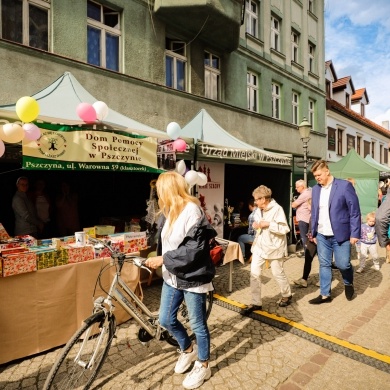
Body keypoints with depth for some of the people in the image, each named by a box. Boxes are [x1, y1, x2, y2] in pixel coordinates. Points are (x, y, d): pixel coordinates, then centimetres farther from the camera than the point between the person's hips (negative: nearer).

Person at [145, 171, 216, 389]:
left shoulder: (192, 211, -20)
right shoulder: (171, 211, 7)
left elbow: (194, 249, -26)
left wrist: (163, 259, -22)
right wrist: (160, 259, 7)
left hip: (192, 278, -8)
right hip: (172, 277, 9)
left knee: (197, 324, 10)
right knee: (166, 319, 18)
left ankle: (203, 366, 36)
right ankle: (187, 350, 45)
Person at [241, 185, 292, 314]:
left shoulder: (277, 209, -17)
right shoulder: (259, 210, 5)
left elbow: (284, 229, -20)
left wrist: (268, 224, -24)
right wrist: (256, 225, -1)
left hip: (273, 247, -6)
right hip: (259, 246, 6)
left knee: (277, 273, 11)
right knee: (254, 273, 0)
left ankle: (287, 295, 40)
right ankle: (256, 303, 13)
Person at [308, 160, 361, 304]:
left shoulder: (344, 185, -9)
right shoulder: (315, 189, 6)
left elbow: (355, 211, -8)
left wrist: (354, 233, -11)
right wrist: (313, 232, 11)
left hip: (340, 235, -4)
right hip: (322, 236, 5)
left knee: (343, 264, 2)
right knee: (324, 265, 10)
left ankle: (348, 283, 35)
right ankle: (325, 294, 22)